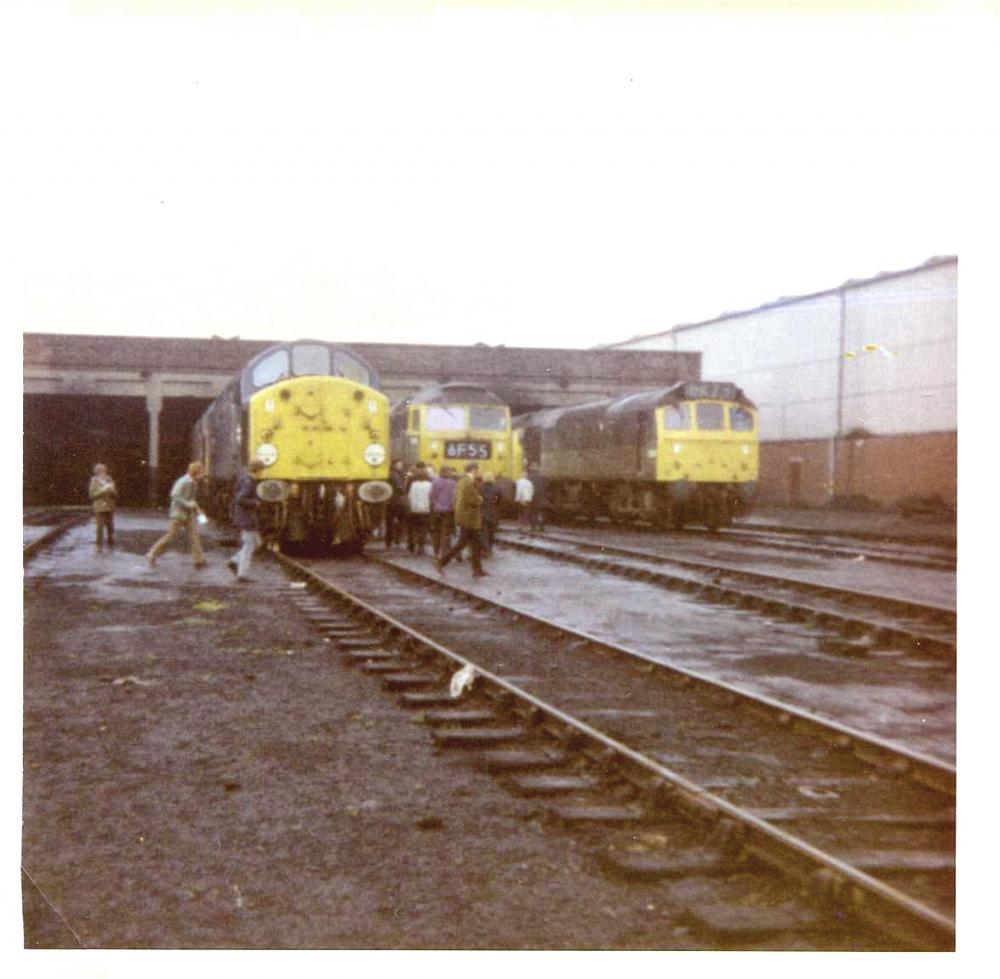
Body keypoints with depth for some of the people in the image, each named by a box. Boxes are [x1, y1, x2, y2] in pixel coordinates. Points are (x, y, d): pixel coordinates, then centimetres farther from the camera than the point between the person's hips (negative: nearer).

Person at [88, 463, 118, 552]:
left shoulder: (109, 480, 10)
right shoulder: (94, 481, -1)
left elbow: (116, 496, 12)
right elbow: (92, 495, -7)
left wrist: (112, 490, -9)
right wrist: (103, 490, -14)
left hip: (109, 508, 4)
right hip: (99, 508, -4)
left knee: (110, 528, 4)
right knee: (100, 528, -8)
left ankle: (110, 545, 14)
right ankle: (99, 547, -2)